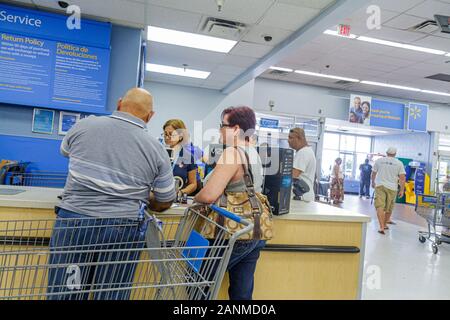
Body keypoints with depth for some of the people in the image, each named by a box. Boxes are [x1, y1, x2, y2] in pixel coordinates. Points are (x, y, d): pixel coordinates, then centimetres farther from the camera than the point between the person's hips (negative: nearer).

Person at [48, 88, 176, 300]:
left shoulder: (84, 126, 1)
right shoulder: (157, 150, -3)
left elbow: (65, 151, 24)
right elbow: (164, 203, 5)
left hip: (73, 222, 1)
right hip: (122, 232, -1)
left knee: (65, 293, 14)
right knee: (113, 295, 12)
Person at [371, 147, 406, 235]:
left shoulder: (379, 161, 6)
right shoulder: (399, 163, 3)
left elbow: (373, 173, 15)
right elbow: (402, 178, -2)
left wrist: (373, 182, 32)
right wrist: (402, 190, 3)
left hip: (379, 185, -1)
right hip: (392, 187, 1)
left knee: (380, 207, -8)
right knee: (389, 208, 16)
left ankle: (381, 227, -20)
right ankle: (385, 224, 31)